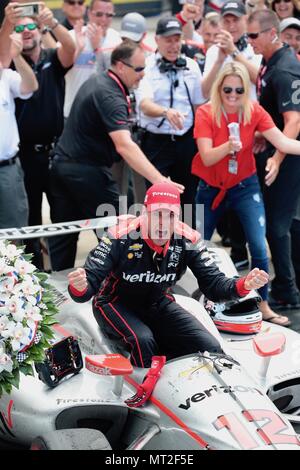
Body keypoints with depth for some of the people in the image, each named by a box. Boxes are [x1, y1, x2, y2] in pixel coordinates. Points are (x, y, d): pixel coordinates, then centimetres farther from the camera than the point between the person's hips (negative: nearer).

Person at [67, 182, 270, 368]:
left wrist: (243, 285, -38)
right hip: (116, 304, -4)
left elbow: (213, 283, -16)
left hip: (158, 305, 4)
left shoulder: (188, 240, -16)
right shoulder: (121, 238, -27)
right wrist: (79, 287, -57)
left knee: (211, 349, -11)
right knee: (143, 340, -36)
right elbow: (91, 281, -30)